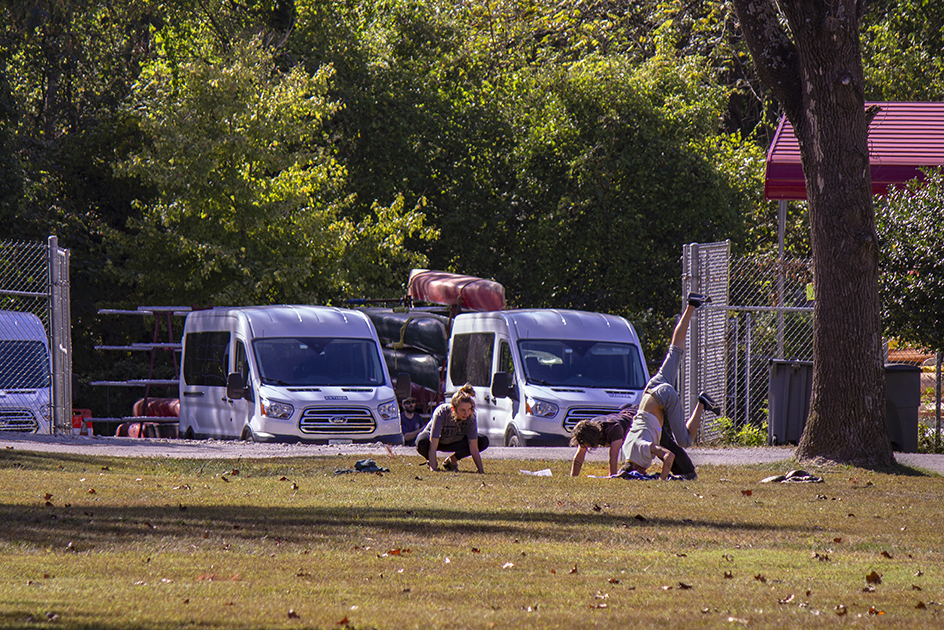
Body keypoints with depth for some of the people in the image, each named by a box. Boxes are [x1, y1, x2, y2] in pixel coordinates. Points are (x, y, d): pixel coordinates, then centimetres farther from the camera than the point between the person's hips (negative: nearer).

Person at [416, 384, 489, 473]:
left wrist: (481, 472, -31)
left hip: (454, 441, 4)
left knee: (483, 441, -19)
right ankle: (431, 462, -4)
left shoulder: (470, 417, -27)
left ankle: (451, 460, 1)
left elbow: (474, 449, -24)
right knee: (422, 443, -41)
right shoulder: (442, 413, -37)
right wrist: (433, 470, -47)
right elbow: (433, 447, -39)